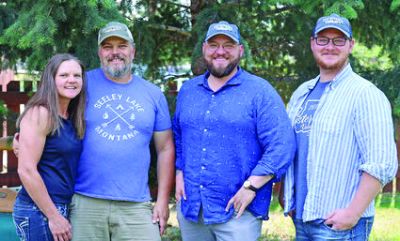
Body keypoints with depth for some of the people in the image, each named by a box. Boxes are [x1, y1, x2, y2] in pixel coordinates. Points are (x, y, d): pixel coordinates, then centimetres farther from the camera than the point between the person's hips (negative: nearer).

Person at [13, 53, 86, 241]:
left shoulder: (72, 119, 11)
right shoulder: (39, 113, -12)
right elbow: (26, 170, -17)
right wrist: (53, 217, -16)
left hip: (64, 208, 8)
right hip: (38, 211, -8)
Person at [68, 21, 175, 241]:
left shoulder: (153, 94, 9)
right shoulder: (83, 83, 3)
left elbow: (165, 149, 12)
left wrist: (162, 201, 7)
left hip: (135, 206, 1)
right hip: (85, 203, -1)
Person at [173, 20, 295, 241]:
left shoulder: (260, 91, -5)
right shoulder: (187, 90, 12)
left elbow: (281, 146, -12)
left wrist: (250, 187, -17)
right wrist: (179, 173, 6)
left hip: (237, 210, -5)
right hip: (190, 206, 5)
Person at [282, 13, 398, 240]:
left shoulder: (365, 94, -10)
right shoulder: (301, 94, 12)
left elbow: (381, 164, -16)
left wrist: (353, 213, -19)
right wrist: (288, 200, 11)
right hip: (301, 219, 7)